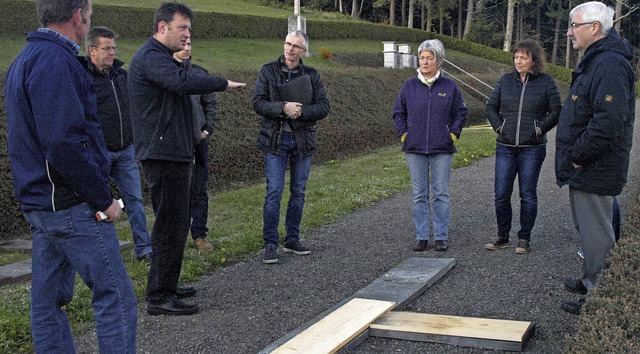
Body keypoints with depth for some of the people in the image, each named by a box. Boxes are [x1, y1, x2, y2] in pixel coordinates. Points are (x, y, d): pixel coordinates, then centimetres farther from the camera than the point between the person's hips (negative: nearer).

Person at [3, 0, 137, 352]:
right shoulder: (56, 61, -16)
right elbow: (65, 143, -23)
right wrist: (104, 200, -14)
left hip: (38, 203, 10)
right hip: (72, 205, -10)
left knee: (49, 300, 14)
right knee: (115, 296, -4)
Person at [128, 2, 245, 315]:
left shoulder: (159, 57, 21)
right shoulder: (150, 57, -14)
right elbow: (184, 82, -32)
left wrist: (193, 133, 20)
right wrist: (223, 83, -19)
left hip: (174, 154, 11)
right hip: (164, 156, -11)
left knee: (176, 221, 17)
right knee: (171, 224, -8)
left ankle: (165, 286, 28)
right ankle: (159, 297, -2)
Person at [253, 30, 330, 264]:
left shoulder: (311, 75, 6)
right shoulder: (268, 71, 2)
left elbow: (324, 107, -1)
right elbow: (258, 102, -7)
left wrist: (301, 111, -17)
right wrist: (283, 107, -21)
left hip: (303, 140, 3)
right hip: (275, 140, -3)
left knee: (298, 192, 10)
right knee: (274, 192, -6)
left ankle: (292, 239, 22)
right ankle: (270, 244, 1)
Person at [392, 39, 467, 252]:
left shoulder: (449, 86, 0)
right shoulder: (410, 86, 3)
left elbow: (461, 113, 9)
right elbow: (398, 113, 12)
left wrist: (453, 134, 0)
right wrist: (403, 135, 3)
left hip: (442, 150, -1)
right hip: (415, 150, 1)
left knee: (441, 194, 4)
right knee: (419, 195, 6)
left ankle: (441, 237, 12)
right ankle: (421, 237, 14)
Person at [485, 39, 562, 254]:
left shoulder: (546, 82, -1)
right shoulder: (506, 80, 7)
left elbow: (556, 110, 0)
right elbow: (491, 107, 12)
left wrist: (540, 128, -8)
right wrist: (498, 127, 1)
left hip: (532, 148, -3)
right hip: (505, 148, 3)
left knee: (528, 195, 4)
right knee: (501, 194, 3)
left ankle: (524, 239, 13)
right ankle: (503, 237, 15)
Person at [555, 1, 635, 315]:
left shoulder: (610, 65, -21)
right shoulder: (594, 61, 15)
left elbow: (608, 124, -30)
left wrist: (578, 156, -20)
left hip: (595, 171, -11)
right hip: (585, 170, 11)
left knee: (596, 233, -2)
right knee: (588, 228, 21)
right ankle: (590, 281, 36)